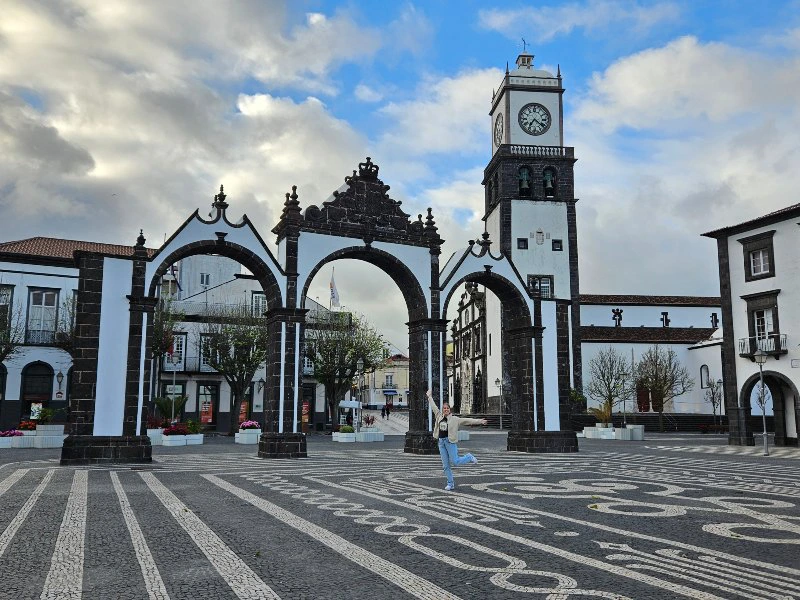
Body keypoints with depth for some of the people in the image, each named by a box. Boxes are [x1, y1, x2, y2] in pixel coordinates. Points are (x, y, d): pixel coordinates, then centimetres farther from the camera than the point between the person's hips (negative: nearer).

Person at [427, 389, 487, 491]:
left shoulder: (454, 419, -4)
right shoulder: (439, 416, 7)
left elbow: (467, 420, -6)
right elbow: (433, 407, 18)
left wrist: (479, 421, -11)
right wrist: (429, 397, 28)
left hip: (450, 441, -4)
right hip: (441, 442, 4)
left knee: (455, 462, -11)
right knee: (445, 465, 5)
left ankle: (469, 457, 18)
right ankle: (450, 484, 16)